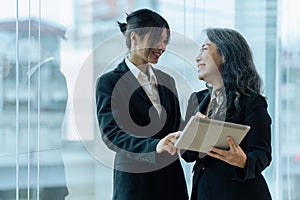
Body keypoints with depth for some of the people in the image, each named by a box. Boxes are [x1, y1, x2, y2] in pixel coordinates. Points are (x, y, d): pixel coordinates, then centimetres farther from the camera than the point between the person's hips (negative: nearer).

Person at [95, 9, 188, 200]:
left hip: (171, 177, 5)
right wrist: (154, 146, -31)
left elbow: (177, 126, 14)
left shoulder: (167, 81, 13)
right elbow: (111, 134, -16)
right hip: (134, 180, -5)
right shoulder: (109, 82, -6)